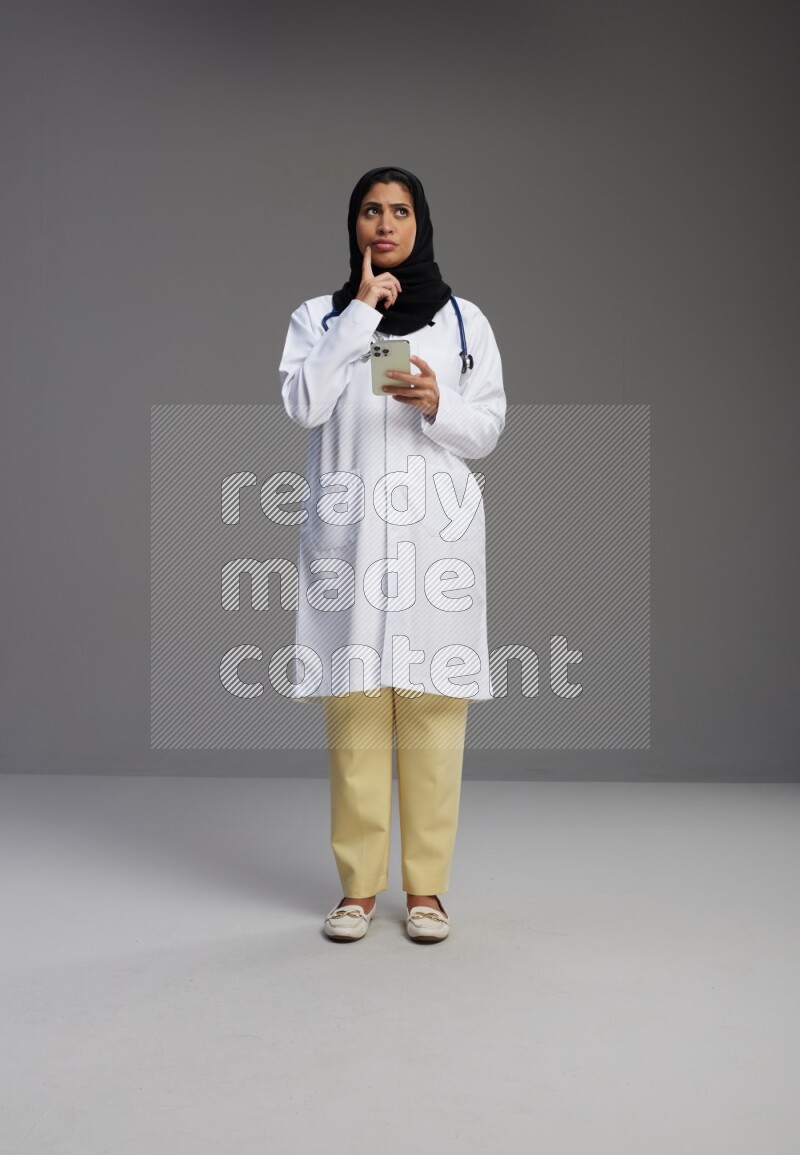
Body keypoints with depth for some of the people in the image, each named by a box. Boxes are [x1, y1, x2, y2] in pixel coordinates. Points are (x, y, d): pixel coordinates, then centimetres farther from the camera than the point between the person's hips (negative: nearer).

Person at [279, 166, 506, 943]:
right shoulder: (319, 317, 11)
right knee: (354, 711, 0)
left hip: (436, 534, 0)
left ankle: (425, 886, 10)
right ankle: (359, 885, 11)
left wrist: (438, 406, -11)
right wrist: (361, 312, -6)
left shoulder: (463, 320, 11)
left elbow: (488, 430, 9)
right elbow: (302, 405, -7)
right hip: (348, 534, 0)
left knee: (432, 712, -1)